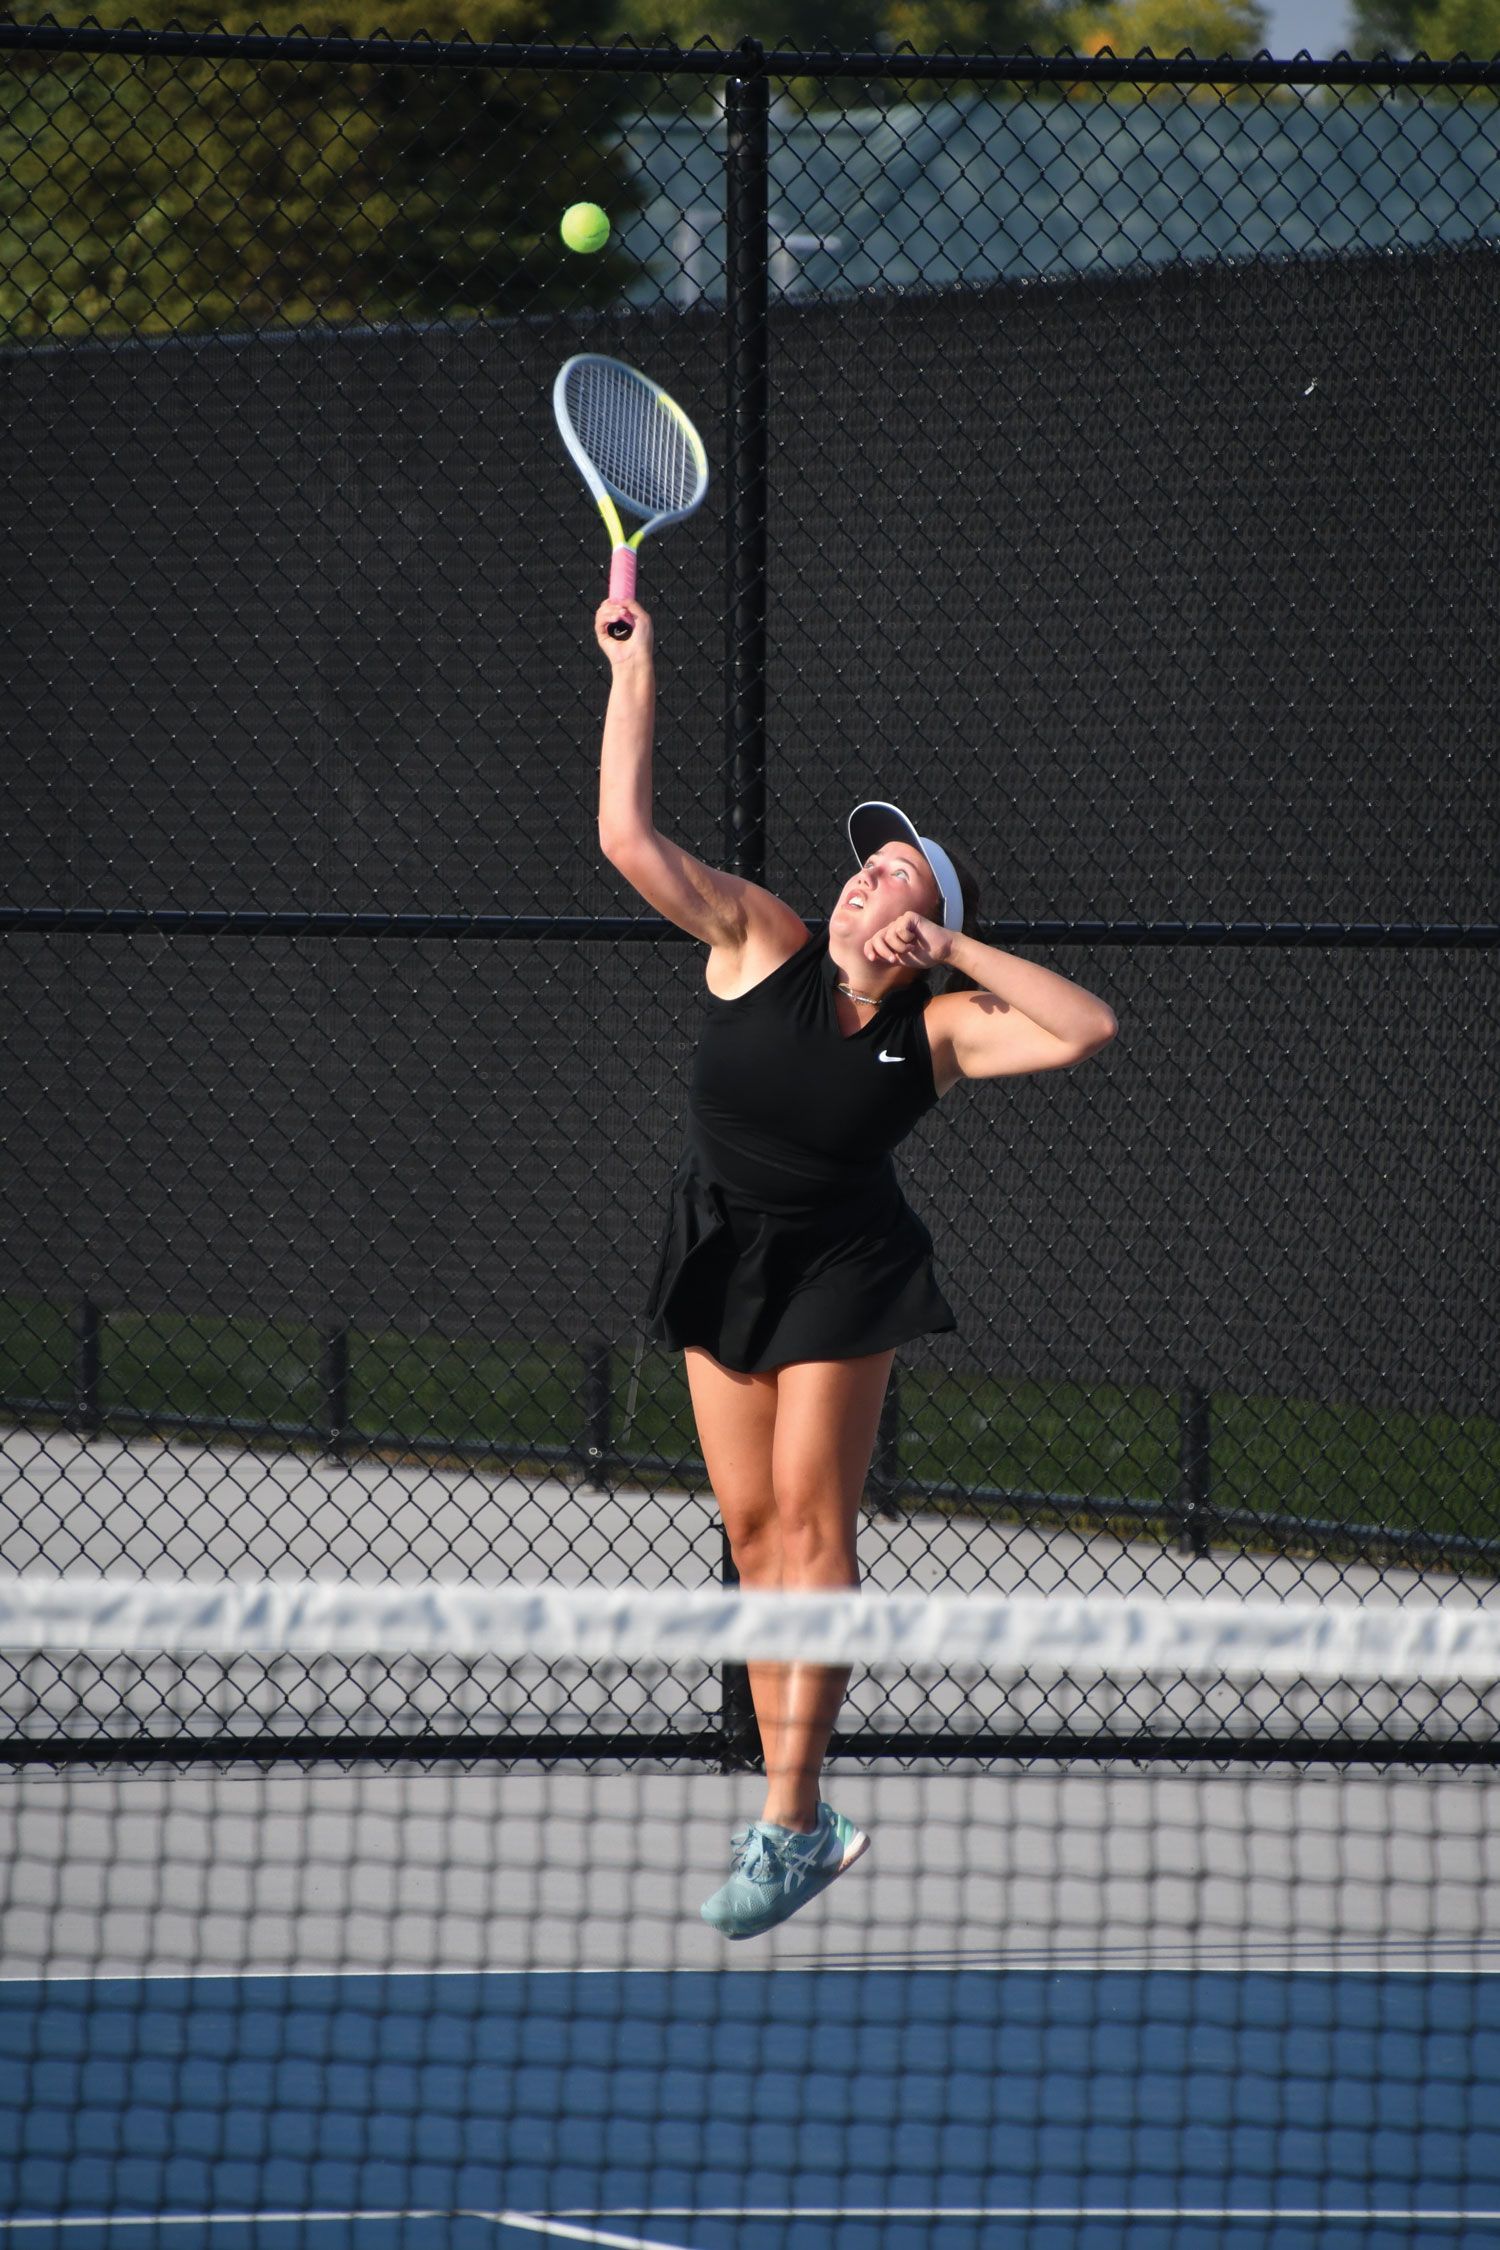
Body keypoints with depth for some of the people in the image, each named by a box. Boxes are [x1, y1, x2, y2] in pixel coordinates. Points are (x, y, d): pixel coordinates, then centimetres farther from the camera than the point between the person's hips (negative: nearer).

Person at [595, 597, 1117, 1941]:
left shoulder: (939, 1029, -9)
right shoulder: (760, 942, -5)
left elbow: (1086, 1028, -21)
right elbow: (628, 835, -11)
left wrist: (958, 947, -20)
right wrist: (633, 672, -16)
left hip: (841, 1274, -4)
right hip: (724, 1266, 4)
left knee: (809, 1527, -9)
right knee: (753, 1528, 6)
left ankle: (791, 1827, -9)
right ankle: (794, 1814, 12)